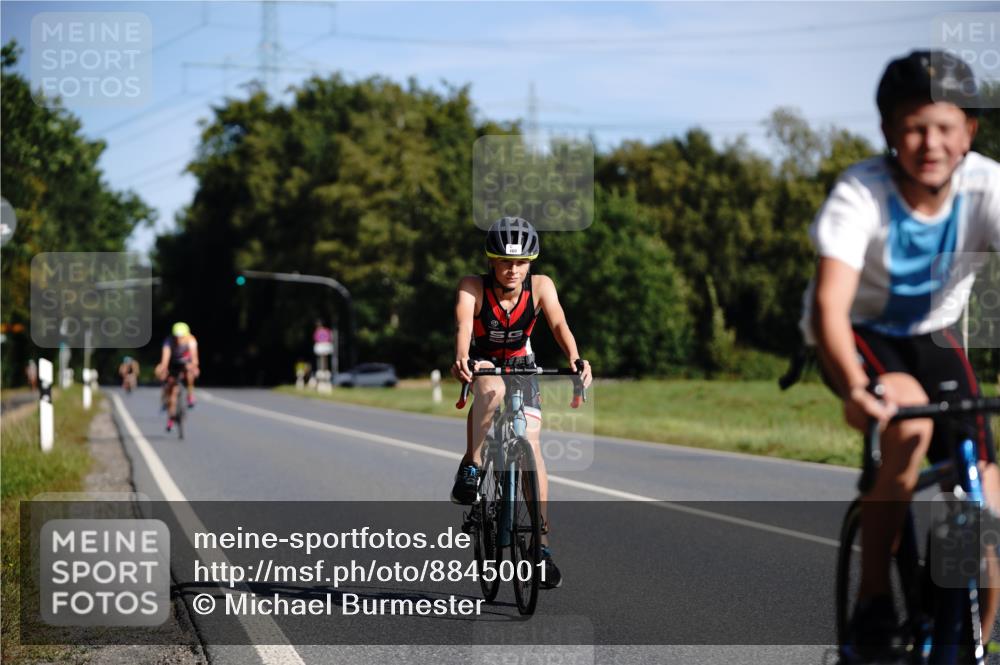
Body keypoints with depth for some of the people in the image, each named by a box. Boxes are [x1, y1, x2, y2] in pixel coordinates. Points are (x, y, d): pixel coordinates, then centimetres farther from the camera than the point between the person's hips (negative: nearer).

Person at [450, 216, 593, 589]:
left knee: (530, 443, -15)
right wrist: (460, 358, -61)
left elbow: (559, 324, -32)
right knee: (492, 389, -39)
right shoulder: (473, 288, -24)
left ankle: (542, 545, -10)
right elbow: (464, 324, -41)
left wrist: (575, 359, -52)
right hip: (482, 365, -2)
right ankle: (470, 468, -25)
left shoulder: (540, 287, -20)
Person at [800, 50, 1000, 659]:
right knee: (910, 419, -36)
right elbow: (830, 303, -38)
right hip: (861, 336, -3)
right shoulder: (860, 193, -28)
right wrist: (855, 387, -58)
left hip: (933, 335, 3)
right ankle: (873, 598, -18)